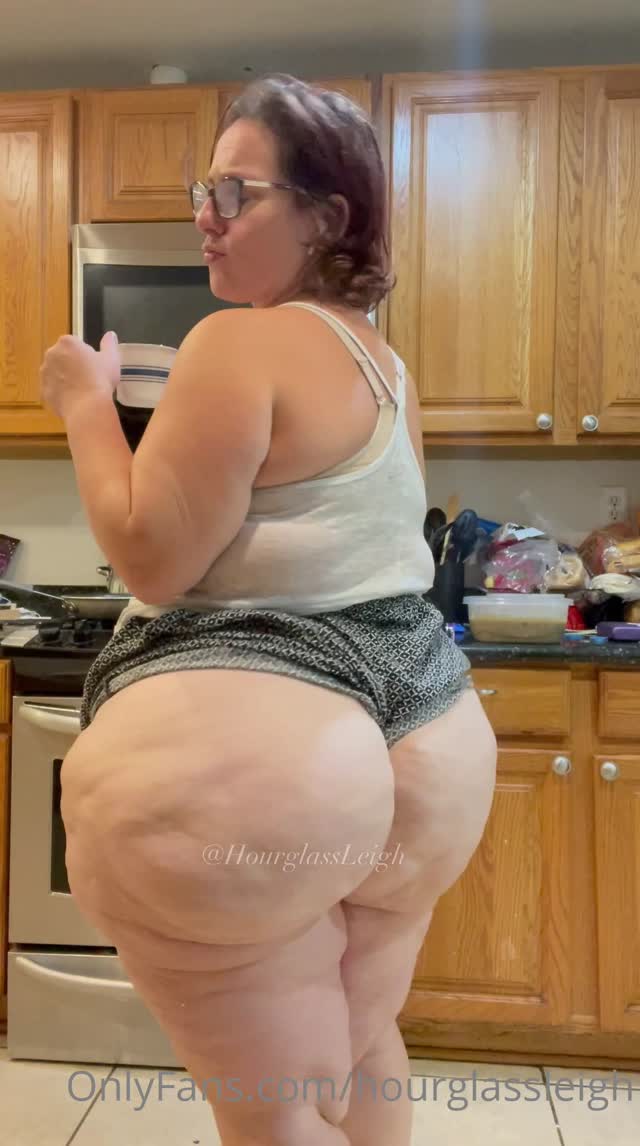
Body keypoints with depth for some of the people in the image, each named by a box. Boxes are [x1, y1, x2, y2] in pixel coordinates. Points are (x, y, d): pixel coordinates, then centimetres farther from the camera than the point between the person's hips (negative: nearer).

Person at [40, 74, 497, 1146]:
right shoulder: (386, 363, 13)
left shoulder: (241, 342, -14)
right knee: (362, 1057, 27)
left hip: (245, 759, -9)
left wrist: (87, 406, -3)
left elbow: (153, 562, -16)